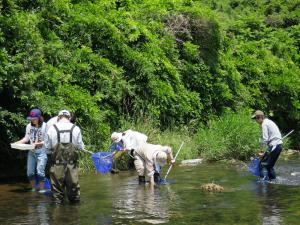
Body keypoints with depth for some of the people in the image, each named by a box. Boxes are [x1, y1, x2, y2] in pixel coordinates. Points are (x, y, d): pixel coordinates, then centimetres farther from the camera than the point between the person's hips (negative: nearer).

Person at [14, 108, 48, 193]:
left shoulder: (44, 126, -13)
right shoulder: (29, 126, 4)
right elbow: (26, 138, 12)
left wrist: (37, 143, -23)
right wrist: (18, 142, -3)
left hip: (41, 151, -6)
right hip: (31, 152, 6)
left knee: (40, 172, -11)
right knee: (30, 172, 6)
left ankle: (42, 189, 1)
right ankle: (33, 188, 22)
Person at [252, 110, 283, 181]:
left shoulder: (264, 124, -9)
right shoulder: (269, 122, 21)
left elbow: (265, 139, -15)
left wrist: (261, 151, -9)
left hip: (273, 146, -10)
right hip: (279, 145, 10)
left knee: (263, 164, -8)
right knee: (270, 165, 19)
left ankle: (265, 180, -13)